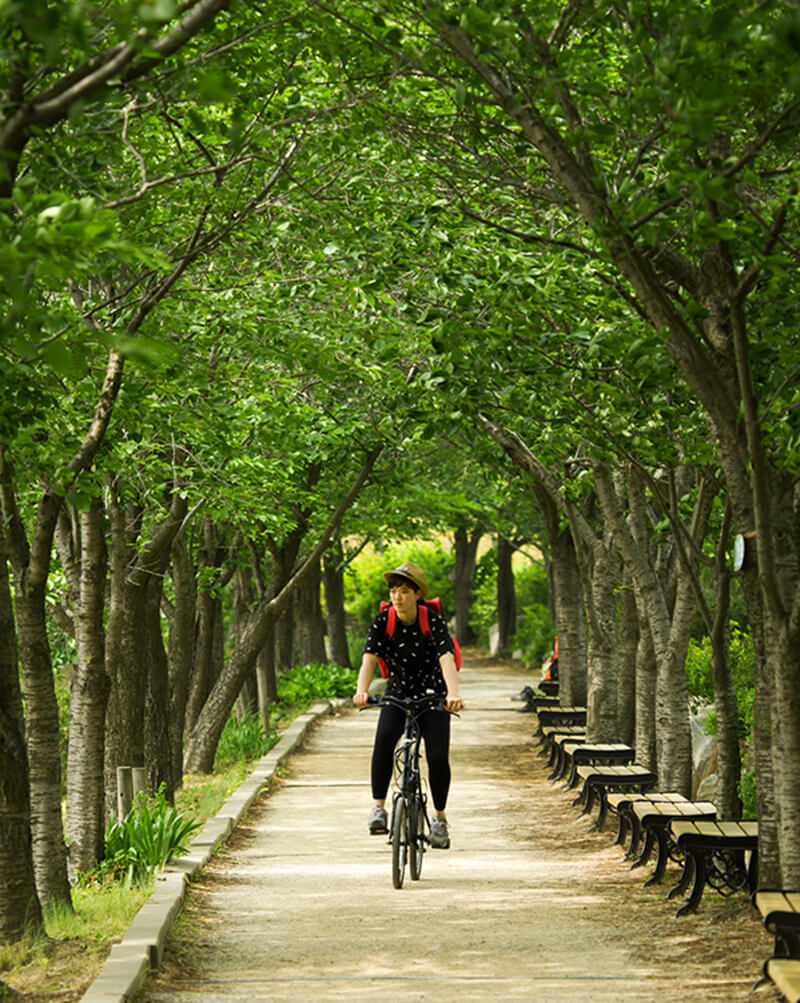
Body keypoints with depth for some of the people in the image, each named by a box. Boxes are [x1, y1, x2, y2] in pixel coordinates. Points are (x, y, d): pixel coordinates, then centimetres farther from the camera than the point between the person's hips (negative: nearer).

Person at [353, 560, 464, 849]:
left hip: (432, 695, -1)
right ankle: (379, 808, -22)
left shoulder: (433, 621, -18)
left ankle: (440, 817, 7)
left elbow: (447, 659, -32)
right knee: (384, 738, -29)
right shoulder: (383, 620, -12)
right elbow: (369, 657, -23)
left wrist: (453, 694, -51)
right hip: (397, 694, 1)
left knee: (438, 756, -17)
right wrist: (361, 691, -42)